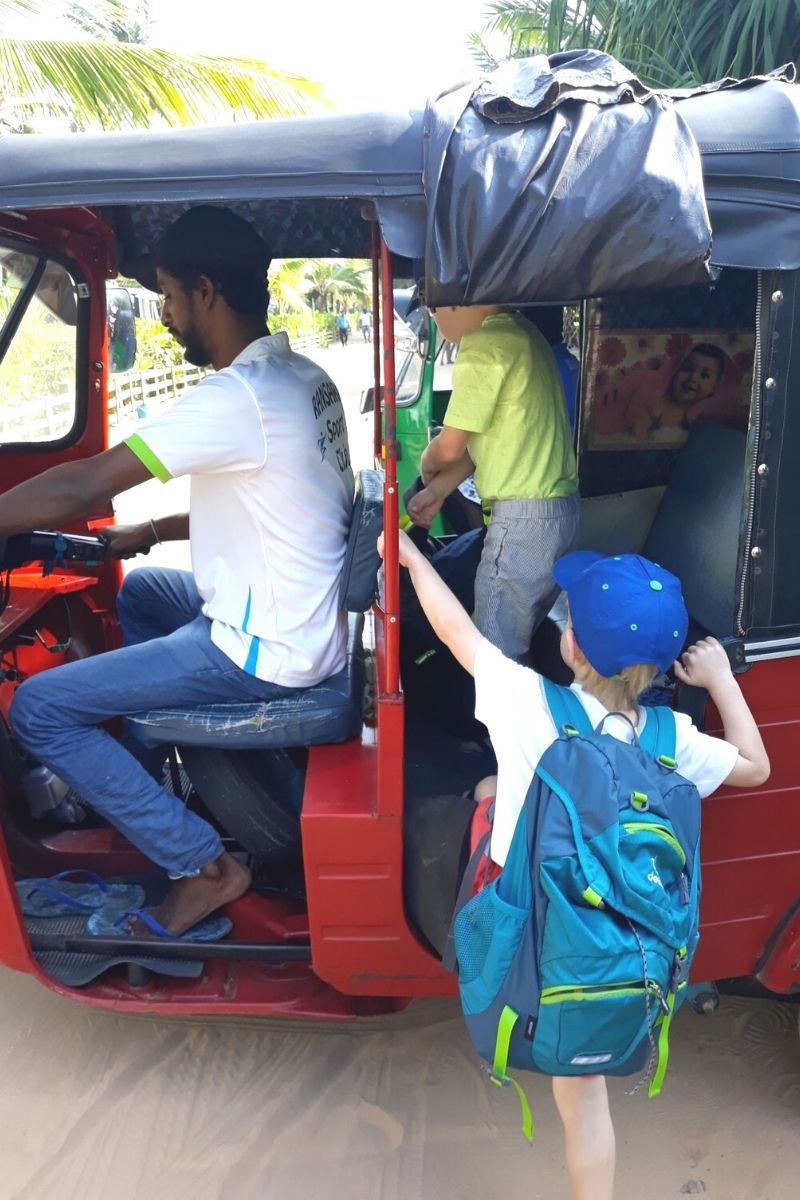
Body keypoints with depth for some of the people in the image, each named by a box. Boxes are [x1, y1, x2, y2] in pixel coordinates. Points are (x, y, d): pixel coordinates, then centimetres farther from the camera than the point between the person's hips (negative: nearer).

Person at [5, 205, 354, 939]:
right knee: (136, 590, 30)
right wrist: (152, 532, 12)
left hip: (267, 649, -9)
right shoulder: (301, 378, 6)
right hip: (305, 619, 9)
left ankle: (203, 866, 3)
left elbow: (81, 488, -23)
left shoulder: (234, 398, -23)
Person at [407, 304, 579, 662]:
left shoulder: (482, 345, -15)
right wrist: (437, 491, 12)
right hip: (560, 509, 10)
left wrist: (426, 468, 13)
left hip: (524, 519, -10)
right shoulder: (519, 332, 13)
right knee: (516, 642, 19)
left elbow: (449, 447, -10)